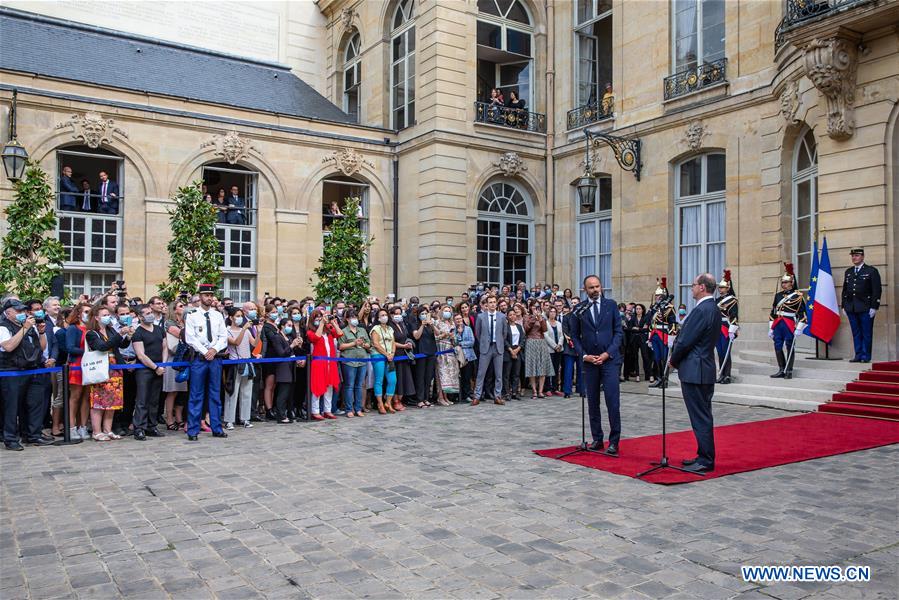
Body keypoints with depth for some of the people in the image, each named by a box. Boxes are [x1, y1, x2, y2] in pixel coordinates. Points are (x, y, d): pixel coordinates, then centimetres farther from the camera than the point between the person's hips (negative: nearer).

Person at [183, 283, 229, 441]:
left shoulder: (218, 316, 10)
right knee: (196, 396, -1)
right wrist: (205, 352, -12)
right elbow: (190, 338, -7)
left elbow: (223, 337, 6)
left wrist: (214, 349, -10)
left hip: (215, 358, 4)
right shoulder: (192, 316, -1)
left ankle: (217, 428, 16)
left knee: (215, 395, 9)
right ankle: (193, 431, 6)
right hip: (199, 358, -3)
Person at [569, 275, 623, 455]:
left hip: (609, 359, -2)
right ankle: (597, 439, 17)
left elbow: (618, 331, 1)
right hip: (589, 361, 2)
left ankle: (614, 441, 2)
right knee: (593, 403, 8)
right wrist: (584, 355, -6)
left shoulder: (611, 304, 3)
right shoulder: (579, 310, 4)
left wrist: (608, 354, -8)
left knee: (612, 401, -6)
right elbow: (575, 336, 7)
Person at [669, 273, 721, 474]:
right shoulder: (714, 309, 13)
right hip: (706, 369, 10)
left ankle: (706, 461, 1)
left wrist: (673, 360, -2)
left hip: (694, 371, -10)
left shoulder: (701, 310, -19)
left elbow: (685, 341, -19)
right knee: (703, 415, 15)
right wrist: (677, 358, 13)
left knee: (700, 417, -4)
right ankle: (704, 456, 24)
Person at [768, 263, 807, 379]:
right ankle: (781, 370, 16)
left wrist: (799, 328, -12)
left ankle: (789, 371, 9)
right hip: (778, 324, 6)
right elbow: (773, 312, 15)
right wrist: (770, 328, 13)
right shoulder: (778, 295, 13)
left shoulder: (797, 296, -4)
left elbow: (802, 313, -7)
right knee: (778, 347, 6)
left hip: (790, 324, -6)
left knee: (789, 347, 2)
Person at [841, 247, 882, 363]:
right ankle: (858, 355, 12)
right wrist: (844, 306, 11)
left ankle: (866, 356, 5)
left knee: (866, 333, -1)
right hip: (851, 308, 5)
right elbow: (844, 290, 18)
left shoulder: (872, 271, -1)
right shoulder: (848, 272, 15)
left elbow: (877, 290, -5)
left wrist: (874, 307, -11)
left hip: (866, 308, -5)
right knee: (856, 333, 8)